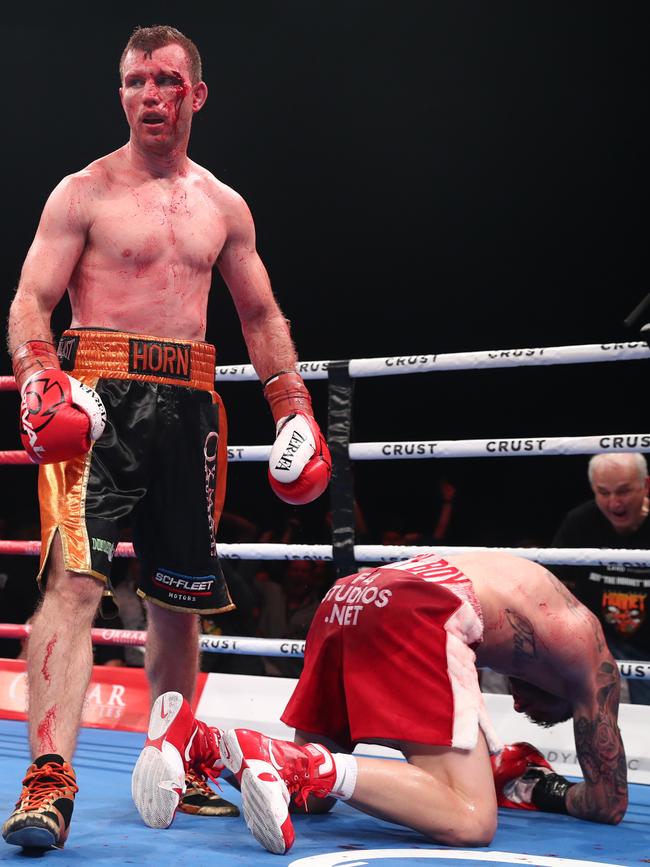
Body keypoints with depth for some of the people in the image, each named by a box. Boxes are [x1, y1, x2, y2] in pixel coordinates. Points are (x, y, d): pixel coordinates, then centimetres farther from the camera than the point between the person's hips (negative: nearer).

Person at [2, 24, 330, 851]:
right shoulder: (83, 193, 3)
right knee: (75, 578, -19)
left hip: (187, 407, 5)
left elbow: (260, 315, 22)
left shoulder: (225, 207, 16)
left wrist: (293, 405, 13)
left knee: (179, 596, 10)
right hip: (96, 398, -5)